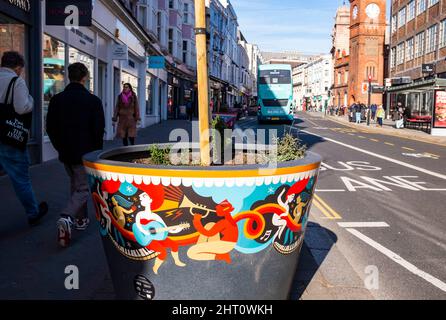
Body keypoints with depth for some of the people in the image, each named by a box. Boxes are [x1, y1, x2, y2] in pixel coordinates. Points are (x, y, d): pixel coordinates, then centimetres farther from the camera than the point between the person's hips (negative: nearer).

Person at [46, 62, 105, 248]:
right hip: (85, 154, -5)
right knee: (83, 188, 2)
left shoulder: (57, 100, 1)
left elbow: (50, 128, 6)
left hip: (65, 153, 5)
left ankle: (81, 219, 28)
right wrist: (97, 152, 4)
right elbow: (99, 130, -10)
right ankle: (67, 217, -21)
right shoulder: (92, 101, -11)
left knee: (75, 184, 22)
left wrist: (60, 147, 18)